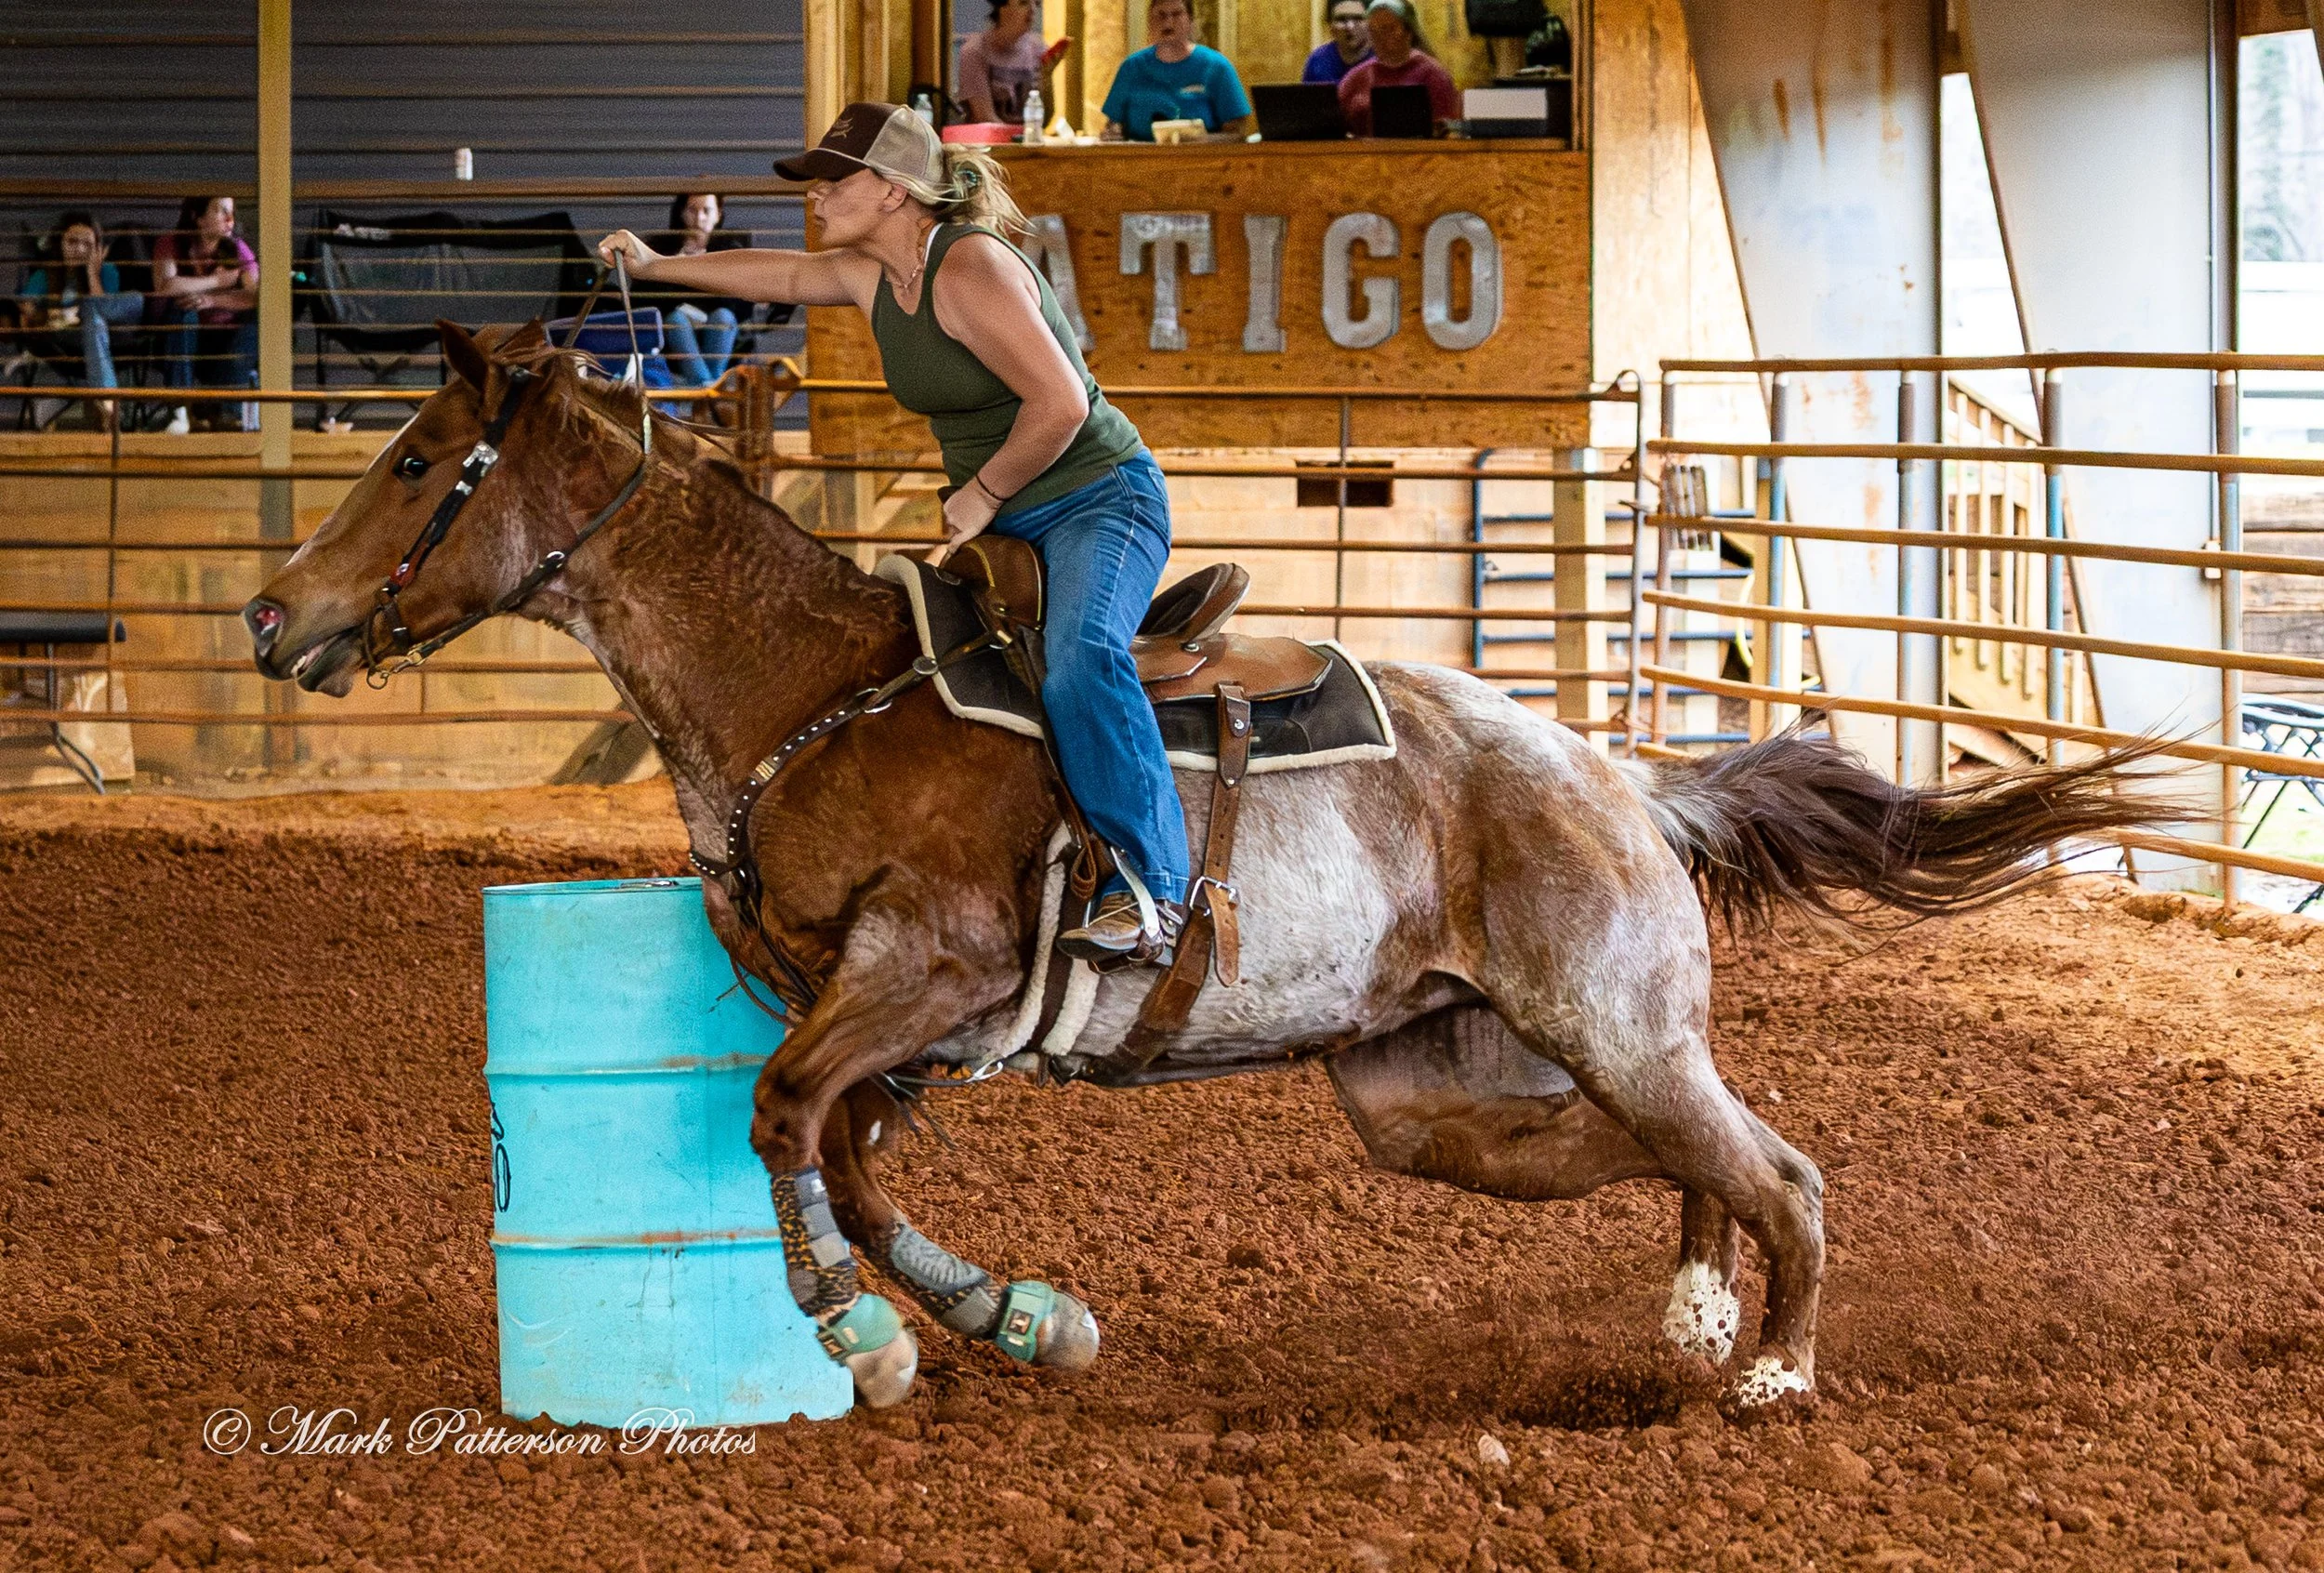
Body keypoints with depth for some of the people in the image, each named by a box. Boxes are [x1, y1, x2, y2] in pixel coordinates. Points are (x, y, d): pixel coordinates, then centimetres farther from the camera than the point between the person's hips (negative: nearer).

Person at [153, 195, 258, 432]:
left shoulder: (237, 248, 1)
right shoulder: (170, 246, -6)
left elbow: (256, 296, -15)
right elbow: (164, 286, -28)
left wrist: (213, 300, -29)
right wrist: (217, 281, -18)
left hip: (227, 340, 2)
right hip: (185, 339, -2)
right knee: (182, 308, -32)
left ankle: (220, 408, -24)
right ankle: (179, 410, -33)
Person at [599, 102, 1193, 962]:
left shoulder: (971, 271, -23)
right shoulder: (870, 275, 4)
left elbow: (1059, 404, -28)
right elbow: (776, 274, 24)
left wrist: (983, 492, -16)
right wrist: (657, 265, 31)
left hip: (1099, 498, -10)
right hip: (995, 523, 10)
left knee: (1079, 663, -33)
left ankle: (1150, 894, -35)